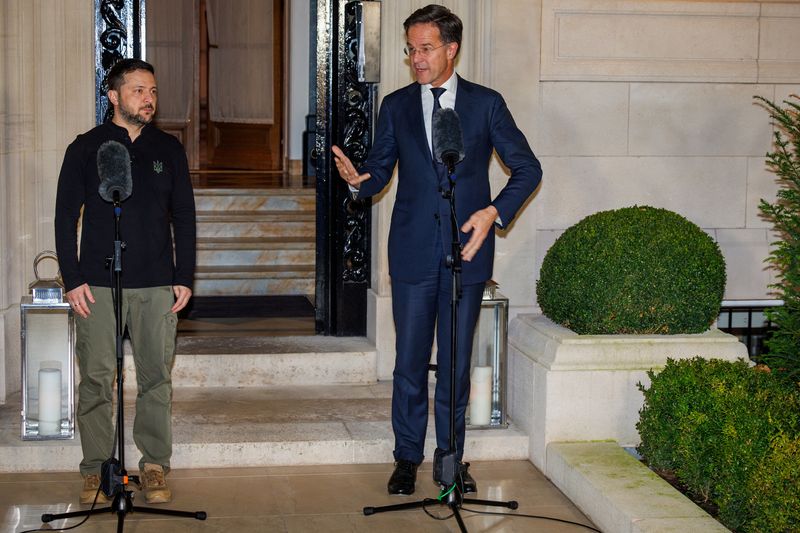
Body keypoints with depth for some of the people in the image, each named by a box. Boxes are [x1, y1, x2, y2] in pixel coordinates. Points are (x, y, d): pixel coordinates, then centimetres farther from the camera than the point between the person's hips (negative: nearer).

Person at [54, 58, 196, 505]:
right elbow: (66, 217, 4)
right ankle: (96, 469, 11)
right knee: (97, 379, 1)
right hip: (98, 284, -1)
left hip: (157, 285, 2)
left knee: (157, 379, 3)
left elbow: (184, 217, 12)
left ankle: (156, 467, 12)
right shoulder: (86, 149, 3)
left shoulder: (169, 149, 9)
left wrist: (184, 278, 4)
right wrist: (73, 279, -4)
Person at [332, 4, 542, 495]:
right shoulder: (396, 106, 7)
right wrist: (359, 179, -14)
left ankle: (452, 457, 18)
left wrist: (495, 211, -12)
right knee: (410, 361, 4)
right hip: (413, 252, 1)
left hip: (467, 250, -1)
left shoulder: (486, 104, 2)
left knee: (457, 362, 6)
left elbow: (528, 168, 3)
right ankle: (408, 459, 16)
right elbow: (381, 172, 9)